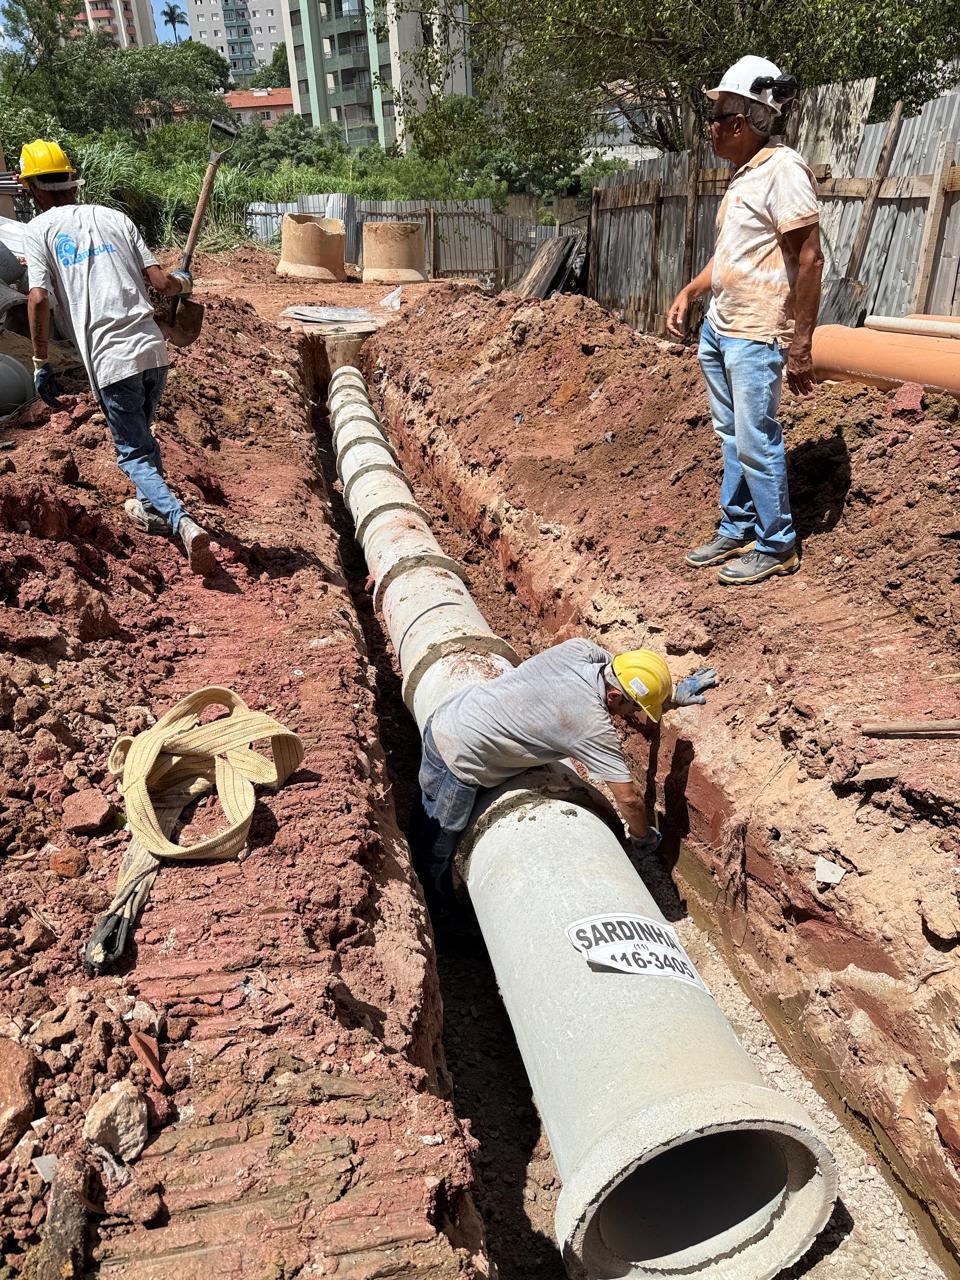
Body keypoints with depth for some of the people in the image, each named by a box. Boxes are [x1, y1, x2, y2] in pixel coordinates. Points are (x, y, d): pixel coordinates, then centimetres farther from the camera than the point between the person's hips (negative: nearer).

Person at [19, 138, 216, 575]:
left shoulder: (39, 230, 5)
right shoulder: (114, 217, 14)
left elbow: (38, 298, -9)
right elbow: (161, 283, 7)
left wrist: (41, 364, -1)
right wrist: (184, 282, 30)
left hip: (110, 361, -4)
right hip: (152, 348, 4)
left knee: (134, 453, 3)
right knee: (142, 436, 26)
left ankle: (183, 524, -19)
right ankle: (151, 509, 42)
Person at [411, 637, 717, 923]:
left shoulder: (579, 649, -7)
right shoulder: (594, 726, -24)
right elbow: (629, 798, -17)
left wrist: (674, 695, 16)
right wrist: (645, 839, 1)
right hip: (458, 759, -9)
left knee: (424, 828, 27)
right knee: (435, 854, 13)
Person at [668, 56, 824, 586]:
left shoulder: (783, 170, -13)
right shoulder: (743, 175, 15)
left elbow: (809, 259, -17)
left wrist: (801, 346, -20)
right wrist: (688, 293, 15)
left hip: (755, 336, -9)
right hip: (718, 328, 9)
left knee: (756, 442, -5)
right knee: (732, 437, 14)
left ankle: (777, 547, 8)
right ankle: (735, 530, 26)